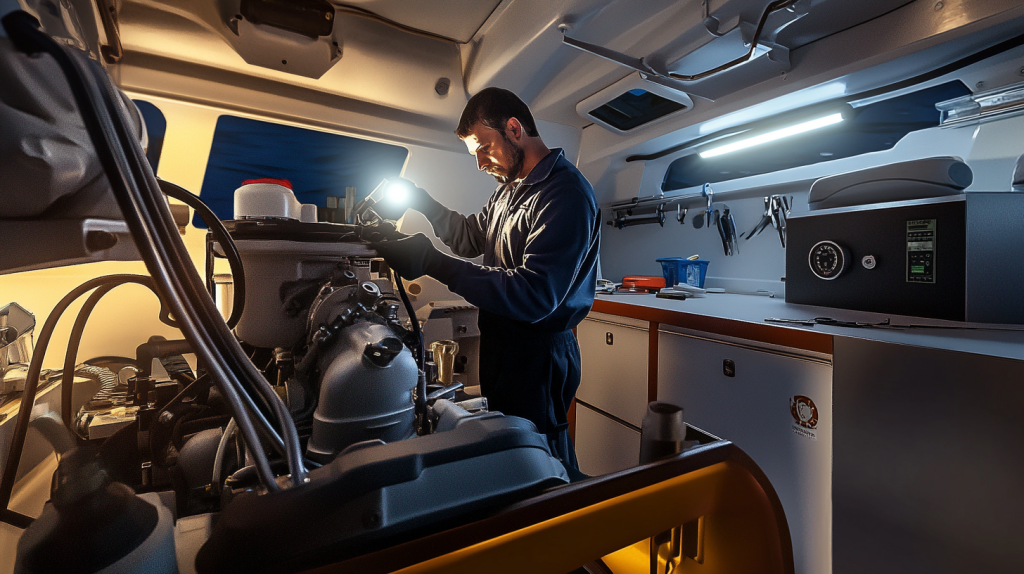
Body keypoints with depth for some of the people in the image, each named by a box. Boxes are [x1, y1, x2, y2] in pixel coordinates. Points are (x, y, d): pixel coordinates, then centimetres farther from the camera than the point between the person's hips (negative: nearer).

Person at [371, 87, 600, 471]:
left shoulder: (566, 194, -21)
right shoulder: (511, 187, 12)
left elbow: (535, 296, -29)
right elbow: (472, 237, 24)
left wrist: (434, 263, -31)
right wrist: (421, 201, 11)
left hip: (538, 356, -9)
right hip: (501, 343, 10)